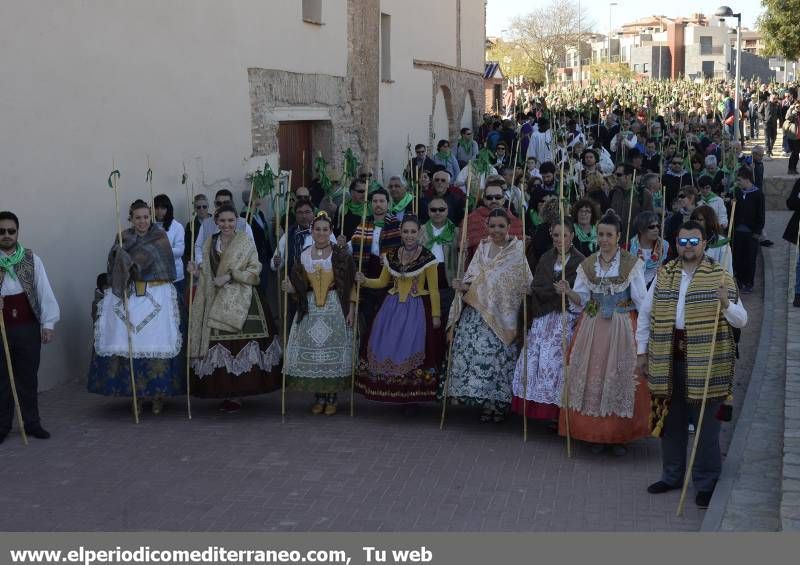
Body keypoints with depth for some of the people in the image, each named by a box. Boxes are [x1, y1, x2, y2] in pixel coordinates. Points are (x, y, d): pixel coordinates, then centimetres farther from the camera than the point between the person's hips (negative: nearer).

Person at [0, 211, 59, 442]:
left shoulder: (31, 259, 4)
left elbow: (44, 291, 2)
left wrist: (48, 323, -3)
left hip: (28, 328, 1)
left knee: (29, 377, 9)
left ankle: (31, 422, 17)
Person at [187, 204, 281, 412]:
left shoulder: (245, 242, 0)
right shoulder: (210, 243, 12)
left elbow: (254, 270, -6)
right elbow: (208, 273, 18)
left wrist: (230, 276, -14)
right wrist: (197, 270, -2)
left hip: (241, 303, -4)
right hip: (217, 303, 4)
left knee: (240, 346, -9)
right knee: (220, 345, -1)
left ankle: (236, 395, -2)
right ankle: (225, 392, 8)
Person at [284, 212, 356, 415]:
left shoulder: (341, 255, -2)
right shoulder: (304, 256, 7)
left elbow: (350, 284, -3)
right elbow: (300, 287, 12)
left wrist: (351, 309, -10)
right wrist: (292, 289, -9)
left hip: (336, 309, -3)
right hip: (311, 309, 3)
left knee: (334, 351, -2)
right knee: (312, 351, 1)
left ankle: (332, 397, 6)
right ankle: (319, 397, 10)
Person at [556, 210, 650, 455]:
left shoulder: (632, 264, -4)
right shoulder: (587, 265, 6)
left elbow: (642, 301, -3)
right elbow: (582, 299, 4)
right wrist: (568, 292, -15)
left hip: (622, 327, -3)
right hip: (593, 327, 3)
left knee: (620, 378, -1)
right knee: (592, 377, 3)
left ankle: (620, 436, 11)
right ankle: (596, 434, 14)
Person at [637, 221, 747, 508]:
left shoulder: (720, 277, -1)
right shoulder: (664, 275, 9)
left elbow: (741, 320, -2)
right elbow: (645, 312, 16)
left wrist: (726, 304, -22)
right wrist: (642, 351, 12)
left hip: (706, 361, -4)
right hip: (669, 358, 4)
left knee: (706, 423, 1)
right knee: (670, 419, 13)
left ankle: (706, 483, 12)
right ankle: (671, 476, 28)